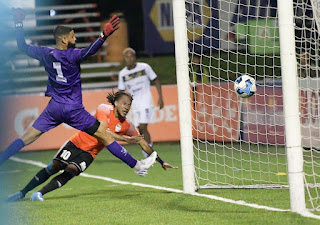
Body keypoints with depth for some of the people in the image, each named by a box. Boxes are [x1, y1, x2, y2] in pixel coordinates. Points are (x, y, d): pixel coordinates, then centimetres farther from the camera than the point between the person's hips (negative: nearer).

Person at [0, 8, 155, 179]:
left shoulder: (46, 54, 4)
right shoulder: (71, 55, -11)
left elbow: (22, 46, 16)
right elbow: (89, 51, -32)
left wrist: (19, 24, 23)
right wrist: (104, 35, -43)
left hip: (53, 107, 5)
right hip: (73, 109, -5)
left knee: (26, 139, 8)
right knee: (104, 135, -1)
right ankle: (136, 166, 0)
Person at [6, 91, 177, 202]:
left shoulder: (127, 126, -3)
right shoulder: (104, 109, -15)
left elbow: (143, 143, 5)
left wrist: (161, 162, 5)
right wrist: (125, 139, -29)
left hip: (89, 153, 3)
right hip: (77, 142, -3)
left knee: (71, 171, -22)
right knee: (53, 167, -10)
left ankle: (40, 194, -23)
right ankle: (22, 193, -1)